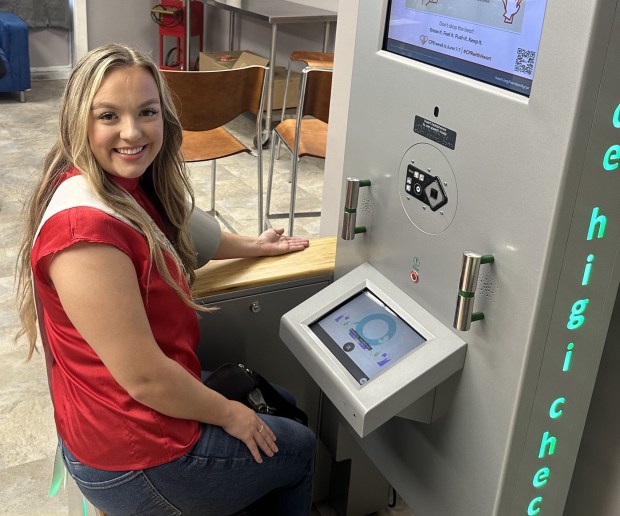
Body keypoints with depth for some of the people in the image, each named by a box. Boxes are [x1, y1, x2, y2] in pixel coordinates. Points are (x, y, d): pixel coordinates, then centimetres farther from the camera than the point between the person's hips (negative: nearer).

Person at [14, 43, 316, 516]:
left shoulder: (126, 188, -2)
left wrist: (252, 245, 31)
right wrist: (229, 414, -13)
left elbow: (180, 236, 21)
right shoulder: (86, 227, -32)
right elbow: (145, 378, -29)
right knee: (299, 450, 15)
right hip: (133, 464, -9)